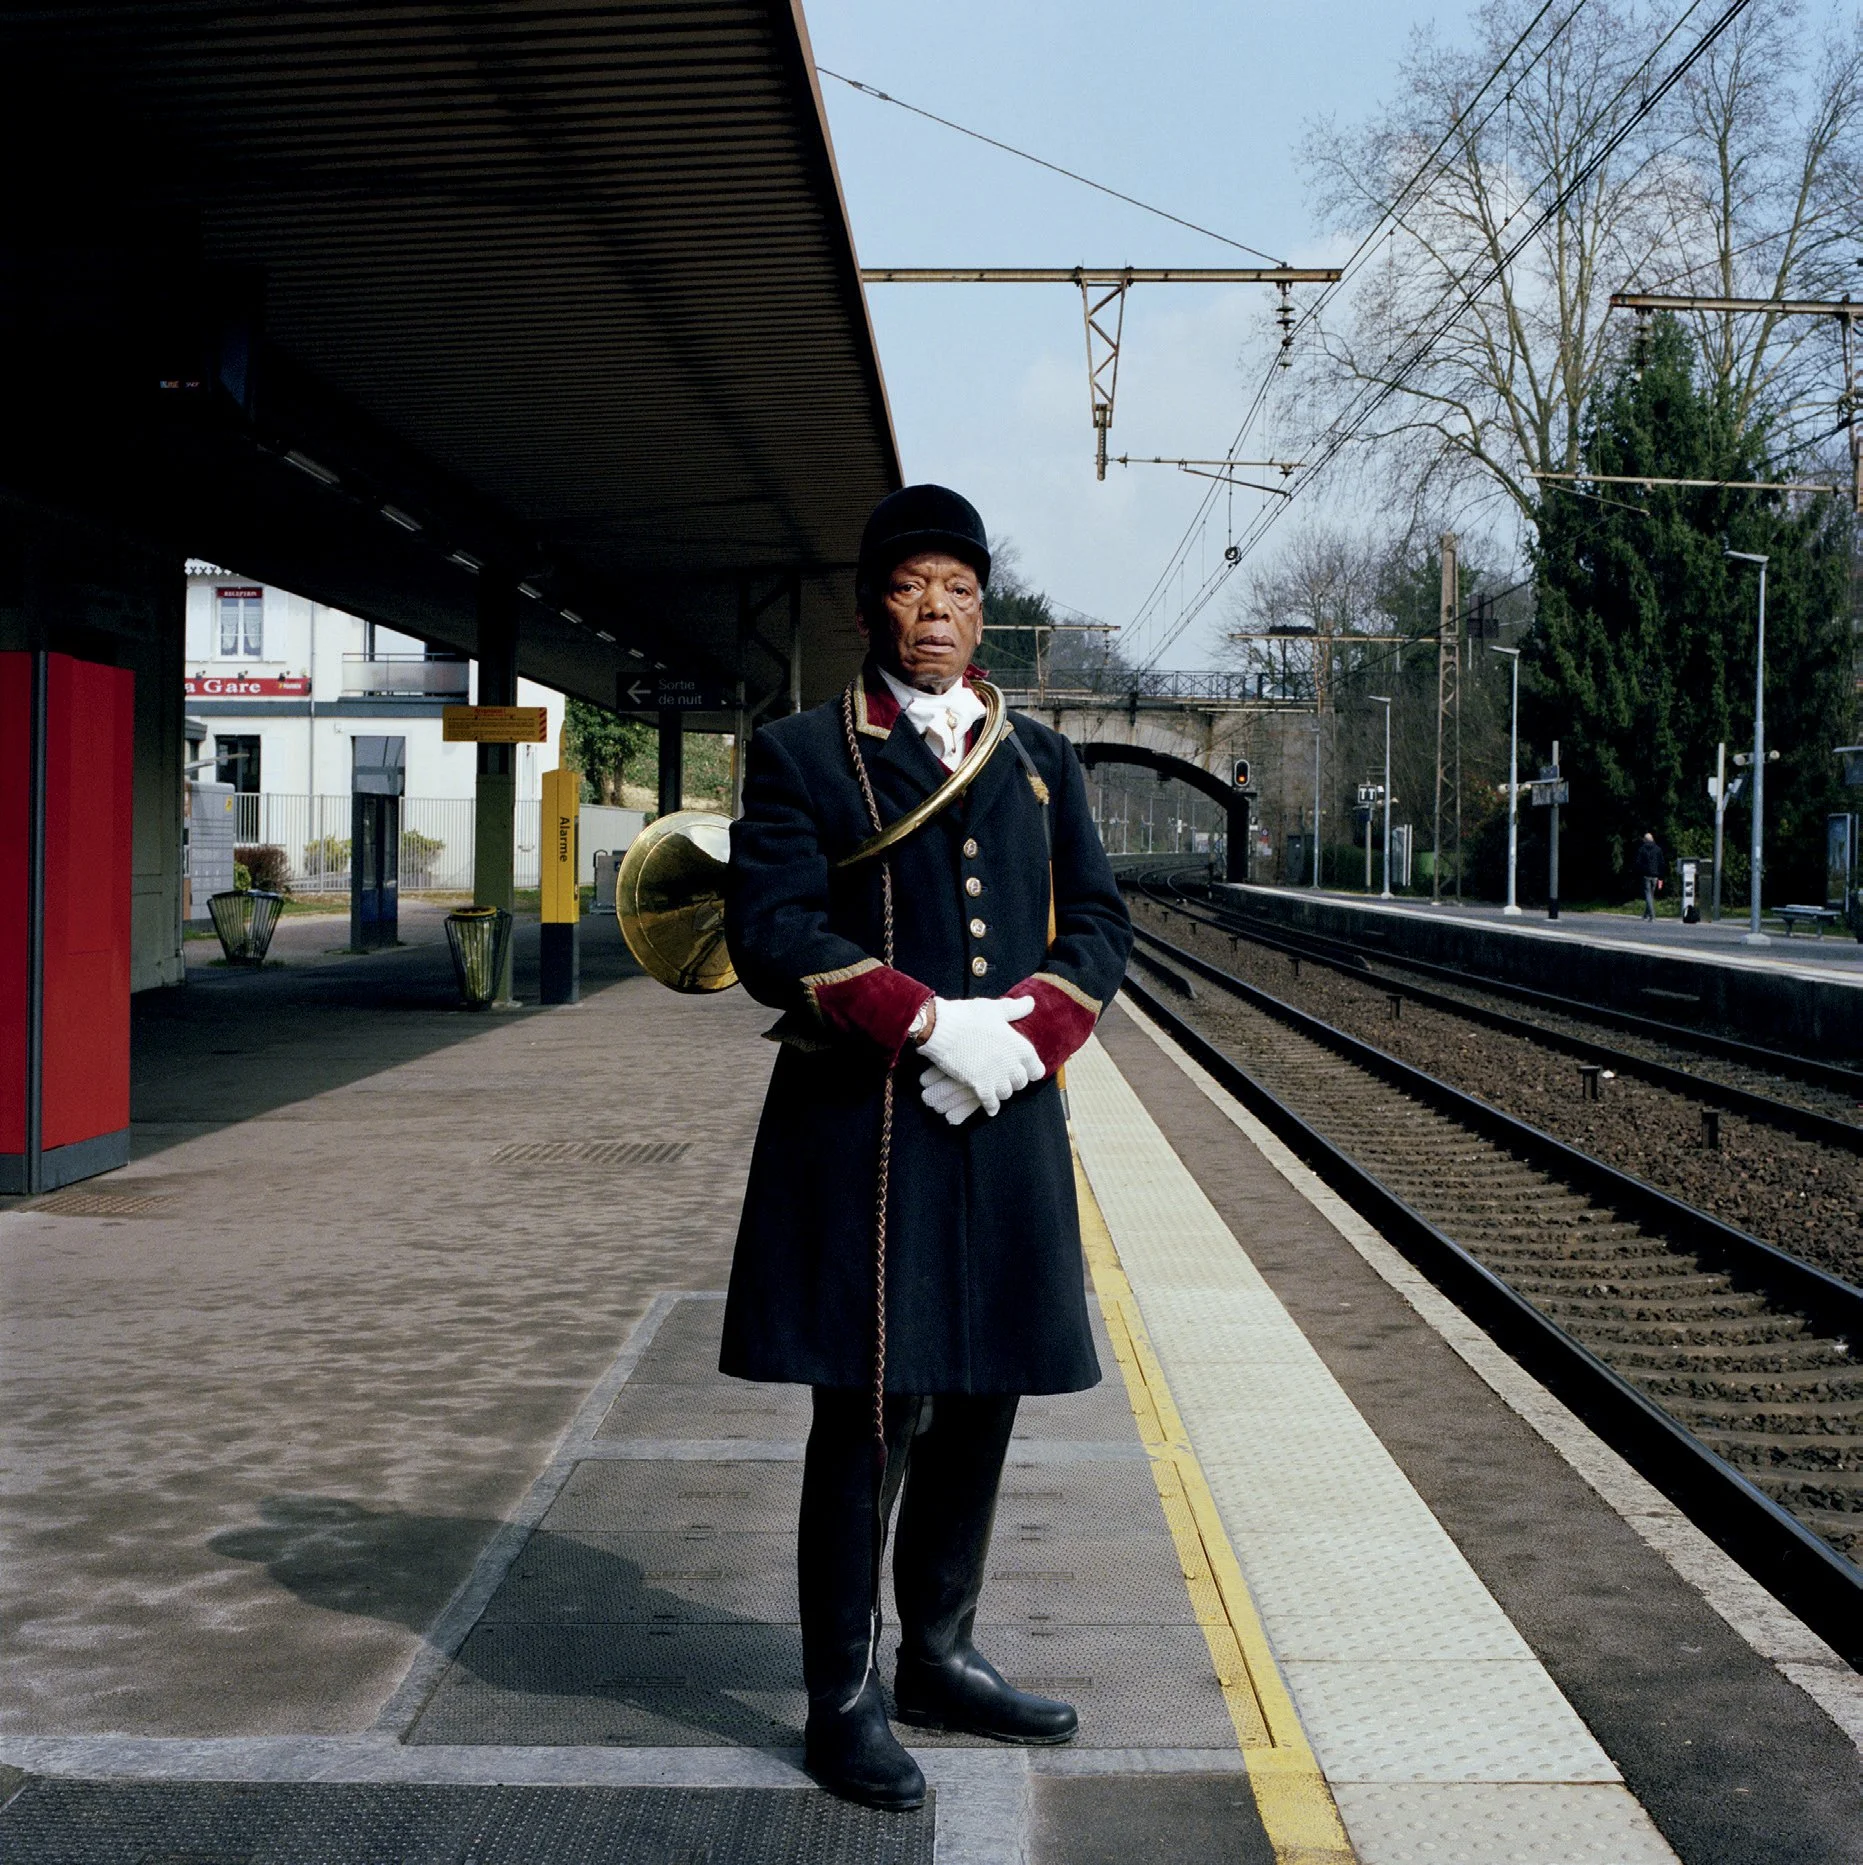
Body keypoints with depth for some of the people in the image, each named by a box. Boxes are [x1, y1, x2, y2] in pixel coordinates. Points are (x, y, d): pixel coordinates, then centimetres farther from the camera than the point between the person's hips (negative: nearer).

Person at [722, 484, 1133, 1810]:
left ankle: (940, 1656, 29)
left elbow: (1098, 923, 9)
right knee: (871, 1415, -2)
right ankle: (845, 1700, 11)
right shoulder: (802, 754, 2)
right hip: (863, 1128, -5)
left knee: (981, 1402, 12)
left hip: (1008, 1126, 5)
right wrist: (932, 1026, -19)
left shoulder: (1040, 758, 15)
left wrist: (1023, 1031, -10)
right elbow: (771, 927, -10)